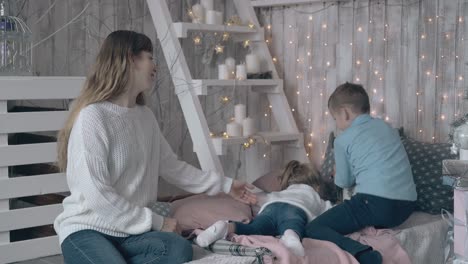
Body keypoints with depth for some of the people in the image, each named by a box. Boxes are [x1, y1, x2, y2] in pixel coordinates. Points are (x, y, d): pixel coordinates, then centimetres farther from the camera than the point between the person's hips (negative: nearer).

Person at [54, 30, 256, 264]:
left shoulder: (145, 117, 12)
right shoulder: (93, 116, -14)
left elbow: (172, 167, 23)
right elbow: (96, 195, -19)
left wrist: (224, 185, 23)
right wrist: (156, 222, -15)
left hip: (130, 230, 6)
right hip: (86, 229, -6)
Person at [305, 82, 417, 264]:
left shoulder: (343, 140, 2)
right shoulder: (386, 127, 18)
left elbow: (344, 182, 13)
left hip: (376, 203, -8)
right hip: (406, 206, 8)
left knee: (312, 229, -7)